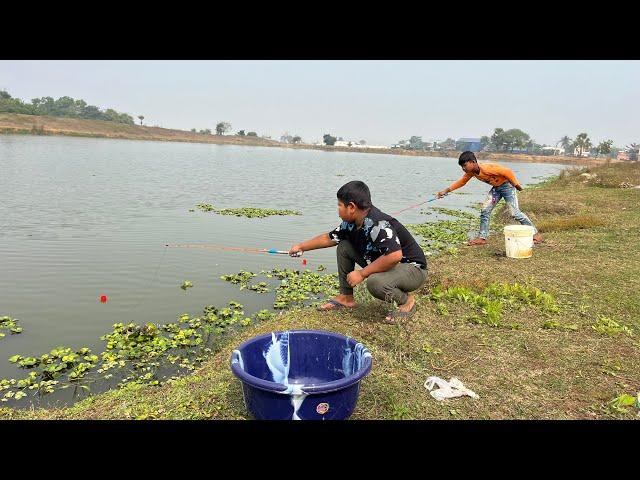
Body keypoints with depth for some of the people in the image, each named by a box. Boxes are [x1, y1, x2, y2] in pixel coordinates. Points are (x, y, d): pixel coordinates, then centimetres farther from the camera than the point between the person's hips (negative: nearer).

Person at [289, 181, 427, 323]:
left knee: (375, 282, -38)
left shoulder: (378, 224, -30)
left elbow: (395, 255, -41)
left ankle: (406, 300, -6)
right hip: (384, 264, 8)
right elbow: (329, 238, 14)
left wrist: (362, 274, -31)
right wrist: (301, 247, 20)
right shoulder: (351, 224, -2)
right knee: (344, 247, 1)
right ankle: (346, 297, 11)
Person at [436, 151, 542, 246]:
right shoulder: (471, 172, -10)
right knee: (485, 210, -1)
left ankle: (535, 233, 4)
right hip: (496, 187, 8)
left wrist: (516, 185, -20)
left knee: (514, 212, -11)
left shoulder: (487, 168, -35)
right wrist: (446, 191, -3)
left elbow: (508, 172, -30)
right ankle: (482, 238, 5)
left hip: (507, 185, -8)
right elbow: (461, 182, 5)